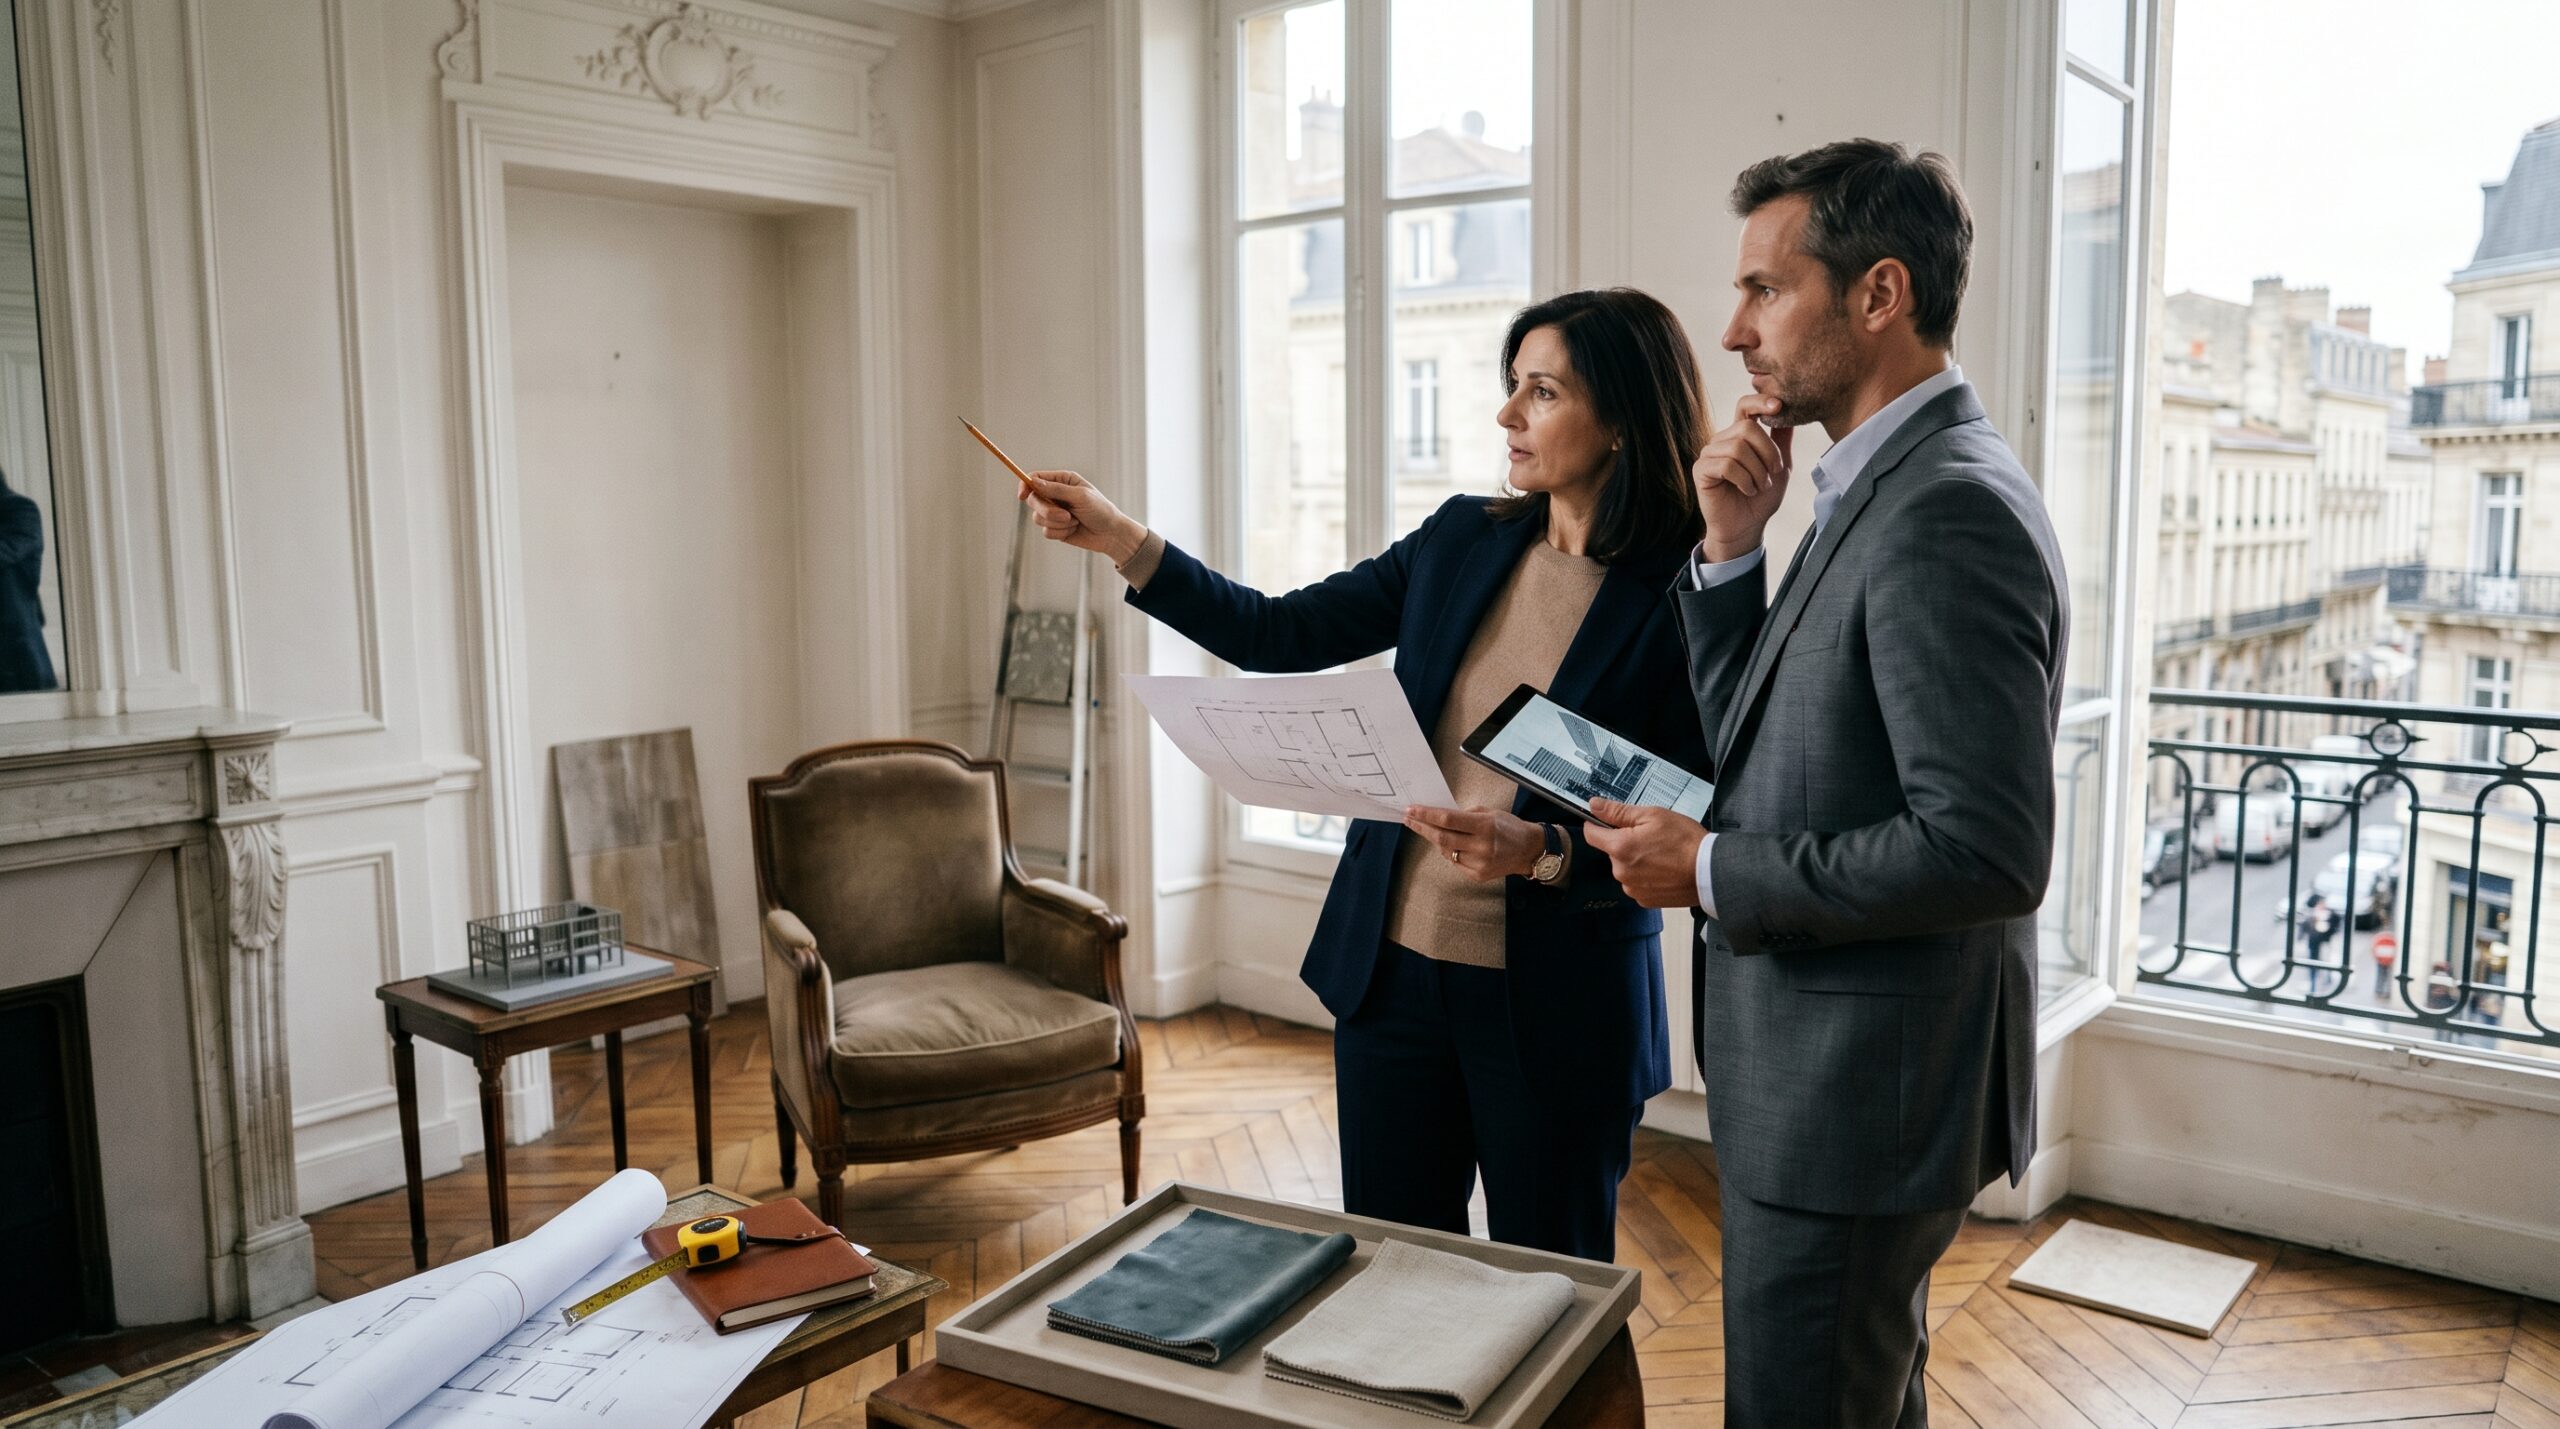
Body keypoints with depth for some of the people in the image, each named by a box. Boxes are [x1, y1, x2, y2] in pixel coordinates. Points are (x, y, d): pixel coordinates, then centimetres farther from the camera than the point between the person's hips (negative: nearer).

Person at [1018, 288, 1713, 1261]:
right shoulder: (1463, 541, 3)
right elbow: (1278, 635, 6)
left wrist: (1542, 851, -28)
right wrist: (1121, 541, -1)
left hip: (1555, 1007, -5)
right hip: (1394, 968, 5)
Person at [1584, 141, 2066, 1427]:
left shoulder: (1949, 512, -22)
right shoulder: (1882, 489, 10)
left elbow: (1986, 850, -27)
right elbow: (1751, 744, 12)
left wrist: (1710, 872, -19)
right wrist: (1731, 551, -1)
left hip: (1863, 1096, -10)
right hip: (1834, 1080, 10)